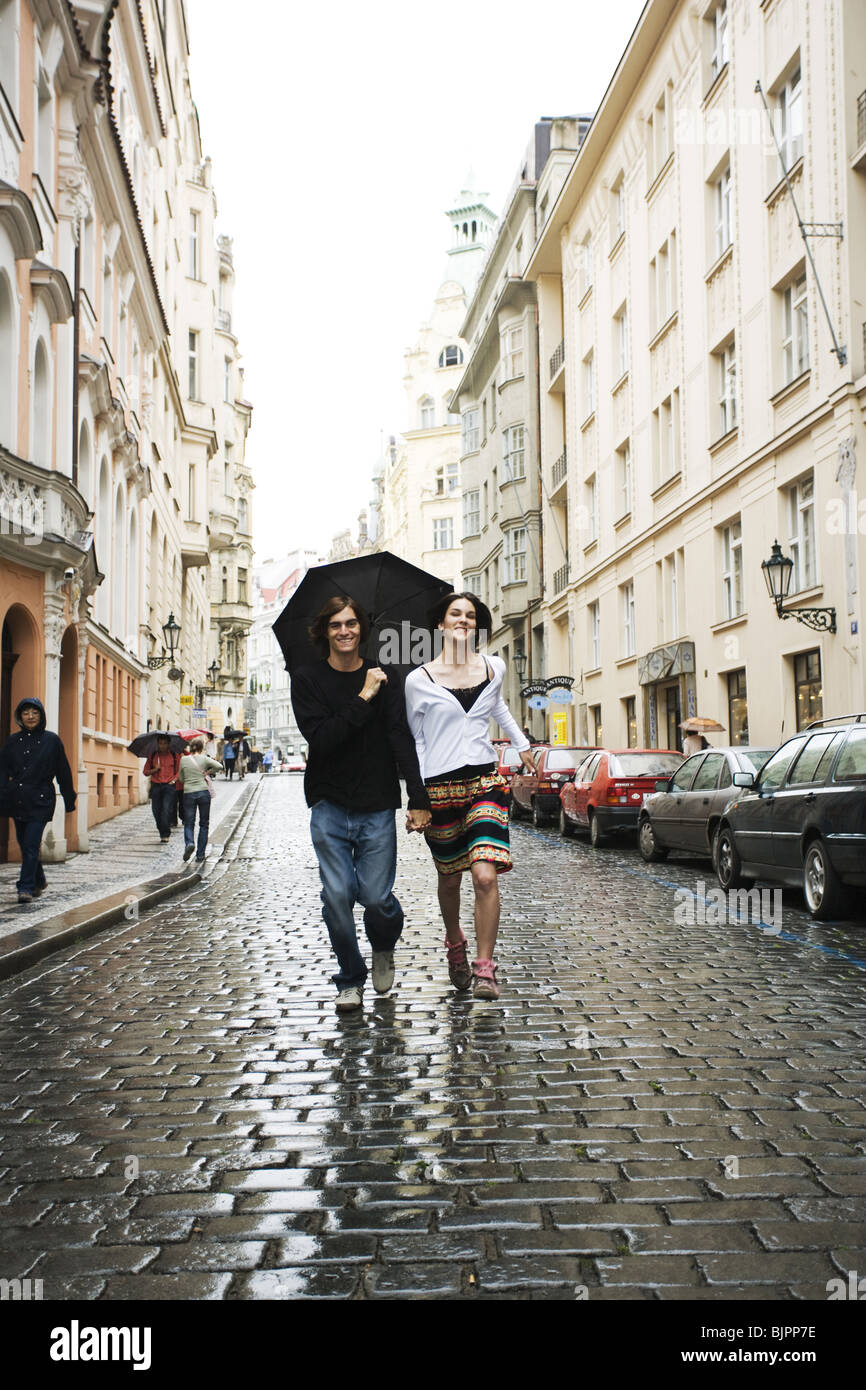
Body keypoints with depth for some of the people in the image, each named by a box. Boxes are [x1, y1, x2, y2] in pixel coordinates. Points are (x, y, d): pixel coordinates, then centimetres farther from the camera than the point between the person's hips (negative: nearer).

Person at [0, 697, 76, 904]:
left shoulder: (52, 740, 0)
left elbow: (63, 773, 4)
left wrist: (69, 801, 5)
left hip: (40, 802, -4)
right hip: (17, 800, 4)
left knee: (31, 845, -11)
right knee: (25, 845, 11)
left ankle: (26, 888, -8)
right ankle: (39, 881, 29)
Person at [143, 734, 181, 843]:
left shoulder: (175, 756, 7)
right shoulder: (152, 756, 13)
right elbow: (145, 772, 16)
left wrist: (174, 780, -7)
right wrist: (154, 770, -3)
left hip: (169, 786, -3)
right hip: (156, 786, 3)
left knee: (166, 809, -16)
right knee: (156, 810, 1)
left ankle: (165, 835, -15)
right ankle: (162, 832, 16)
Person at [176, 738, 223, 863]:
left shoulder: (183, 759, 5)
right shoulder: (204, 759, -1)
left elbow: (181, 778, 11)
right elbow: (219, 766, -9)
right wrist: (207, 772, 5)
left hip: (188, 793, 1)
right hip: (203, 792, -1)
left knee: (189, 823, 10)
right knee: (204, 824, 8)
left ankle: (189, 843, -21)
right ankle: (200, 855, 6)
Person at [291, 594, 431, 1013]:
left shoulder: (384, 678, 5)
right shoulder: (306, 680, 3)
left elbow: (402, 740, -2)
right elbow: (320, 738, -11)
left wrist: (418, 799, -10)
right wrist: (362, 700, -16)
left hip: (377, 809, 0)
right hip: (329, 809, 0)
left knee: (377, 896, -6)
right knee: (337, 896, -5)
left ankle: (384, 949, 28)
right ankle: (350, 980, 16)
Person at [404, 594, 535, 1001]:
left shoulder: (493, 668, 7)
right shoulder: (418, 680, -3)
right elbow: (413, 739, 3)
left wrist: (521, 744, 34)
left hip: (485, 781, 2)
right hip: (439, 786, -1)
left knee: (485, 875, -13)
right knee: (449, 879, 11)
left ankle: (484, 968, -5)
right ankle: (455, 945, 39)